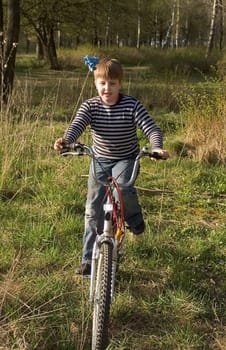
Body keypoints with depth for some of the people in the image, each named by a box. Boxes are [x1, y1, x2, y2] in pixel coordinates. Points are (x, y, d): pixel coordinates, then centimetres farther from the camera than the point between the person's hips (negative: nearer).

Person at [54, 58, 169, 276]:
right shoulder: (90, 106, -9)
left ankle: (134, 218, 0)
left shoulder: (132, 106, -14)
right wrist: (65, 140, -48)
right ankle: (89, 259, 9)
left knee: (122, 187, -35)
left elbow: (151, 129, -20)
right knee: (93, 209, -2)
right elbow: (77, 125, -25)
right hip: (100, 161, 2)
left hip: (126, 159, -2)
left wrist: (157, 148, -42)